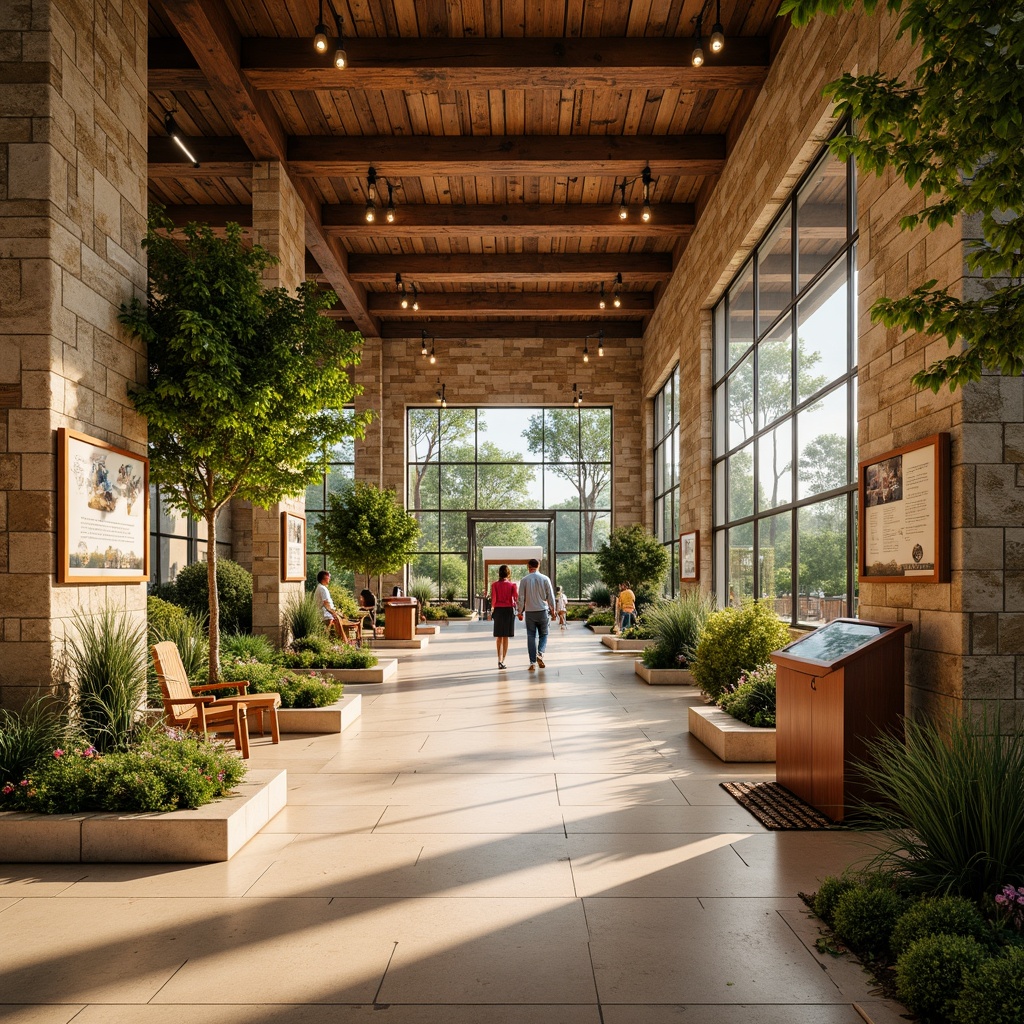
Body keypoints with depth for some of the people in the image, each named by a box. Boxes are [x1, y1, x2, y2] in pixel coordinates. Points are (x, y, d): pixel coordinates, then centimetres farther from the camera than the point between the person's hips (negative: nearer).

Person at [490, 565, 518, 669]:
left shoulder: (495, 584, -3)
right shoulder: (512, 585, -4)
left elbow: (493, 599, -5)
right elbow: (516, 598, -9)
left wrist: (492, 610, 7)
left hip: (498, 610, 1)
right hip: (509, 610, -1)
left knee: (499, 636, 13)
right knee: (505, 637, 7)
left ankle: (500, 660, 6)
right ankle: (503, 660, 4)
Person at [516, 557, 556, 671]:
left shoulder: (524, 580, -3)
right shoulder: (545, 579, -3)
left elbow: (521, 598, -2)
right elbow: (551, 596, 0)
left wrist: (520, 612, 8)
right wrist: (553, 610, 10)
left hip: (529, 612, 0)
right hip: (543, 611, 0)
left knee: (531, 636, 6)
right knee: (543, 634, 14)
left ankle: (533, 663, 3)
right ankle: (540, 654, -10)